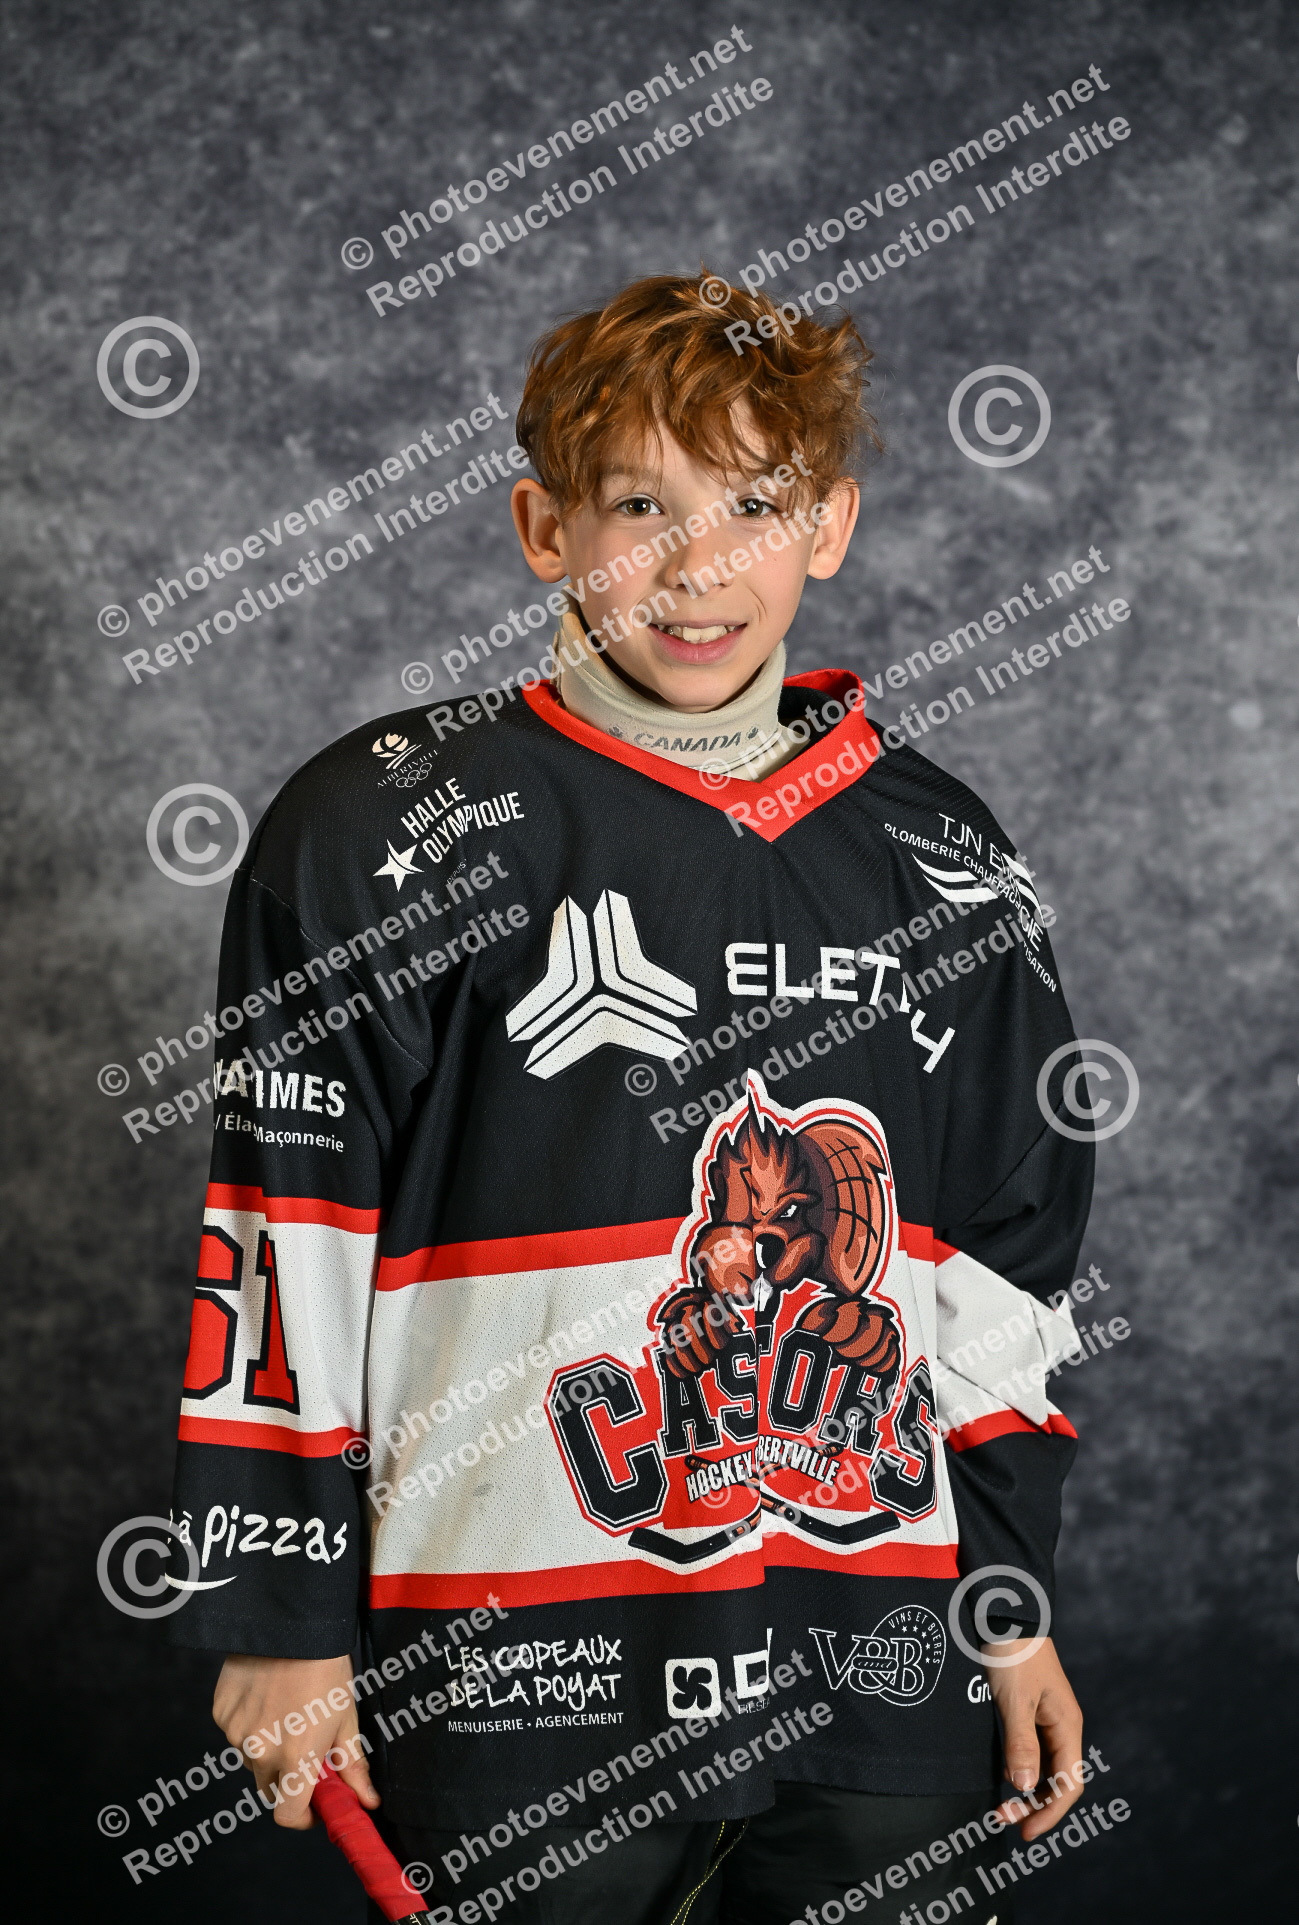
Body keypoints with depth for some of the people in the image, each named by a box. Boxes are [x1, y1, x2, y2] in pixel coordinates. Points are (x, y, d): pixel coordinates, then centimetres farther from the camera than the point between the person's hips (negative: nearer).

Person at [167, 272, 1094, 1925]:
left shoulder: (945, 863, 8)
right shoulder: (382, 830, -4)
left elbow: (1002, 1262, 15)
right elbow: (280, 1243, -4)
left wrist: (1013, 1609, 12)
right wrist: (280, 1623, -4)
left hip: (885, 1686, 4)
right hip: (514, 1683, -3)